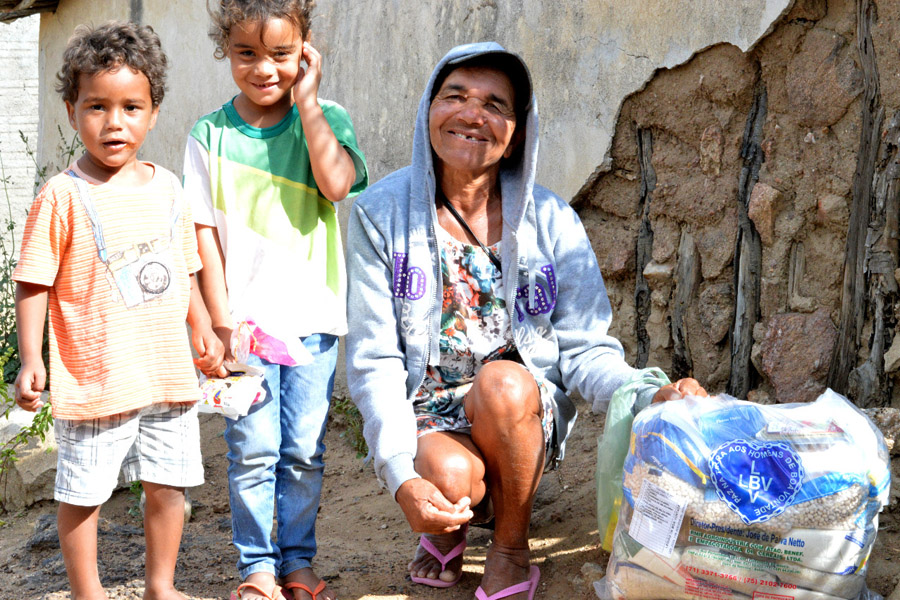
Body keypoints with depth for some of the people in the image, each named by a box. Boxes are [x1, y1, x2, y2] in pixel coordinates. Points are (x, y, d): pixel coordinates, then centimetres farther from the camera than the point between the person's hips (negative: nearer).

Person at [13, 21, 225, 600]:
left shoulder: (167, 188, 6)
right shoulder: (64, 195, -10)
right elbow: (34, 283, -9)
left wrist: (204, 332, 15)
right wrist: (31, 359, -15)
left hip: (169, 373, 5)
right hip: (94, 378, -4)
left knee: (168, 485, 13)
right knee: (82, 494, 6)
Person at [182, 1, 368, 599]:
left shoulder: (326, 121, 2)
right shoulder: (210, 136, 1)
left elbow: (337, 182, -19)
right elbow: (205, 232, 0)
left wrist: (307, 101, -14)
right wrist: (223, 320, -5)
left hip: (313, 316, 1)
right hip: (245, 320, -1)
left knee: (305, 450, 7)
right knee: (253, 449, 0)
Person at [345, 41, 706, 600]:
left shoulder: (550, 220, -5)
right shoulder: (382, 213, -7)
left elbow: (584, 350, -6)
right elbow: (375, 361, -9)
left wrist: (650, 398, -29)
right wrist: (401, 477, -24)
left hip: (525, 411, 1)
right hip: (426, 413, -1)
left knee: (502, 381, -33)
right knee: (449, 476, -34)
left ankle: (512, 550, -7)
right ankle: (445, 529, 7)